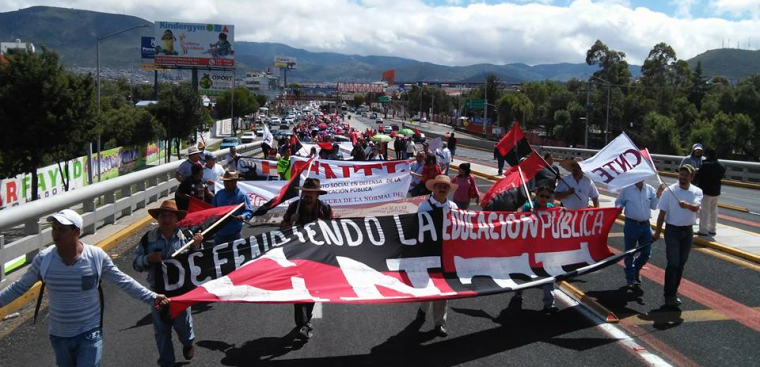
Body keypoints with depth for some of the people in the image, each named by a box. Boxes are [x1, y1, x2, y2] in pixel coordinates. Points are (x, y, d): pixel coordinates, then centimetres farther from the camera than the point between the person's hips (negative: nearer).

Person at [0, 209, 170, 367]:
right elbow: (19, 287, 4)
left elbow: (123, 281, -7)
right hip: (58, 335, 3)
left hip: (90, 334, -3)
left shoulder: (97, 256, -15)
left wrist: (151, 297, -9)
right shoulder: (43, 259, -9)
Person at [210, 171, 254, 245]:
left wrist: (243, 216, -31)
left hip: (234, 233, -5)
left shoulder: (242, 196, -7)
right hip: (219, 231, 5)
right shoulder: (219, 194, 10)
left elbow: (249, 211, -11)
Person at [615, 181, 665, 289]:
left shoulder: (650, 189, 4)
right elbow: (619, 202, 3)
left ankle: (635, 269, 36)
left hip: (645, 225, 3)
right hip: (631, 224, -3)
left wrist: (659, 194, -8)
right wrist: (619, 208, -18)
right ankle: (630, 280, 19)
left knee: (646, 253, 7)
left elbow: (654, 206, 3)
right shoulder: (626, 189, -4)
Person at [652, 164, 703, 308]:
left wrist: (687, 205, -44)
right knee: (673, 263, -8)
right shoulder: (670, 191, -7)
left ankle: (674, 292, 24)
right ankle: (669, 296, -2)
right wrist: (657, 232, 0)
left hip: (688, 231, 3)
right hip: (672, 231, -3)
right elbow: (662, 213, -2)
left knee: (681, 264, 11)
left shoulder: (697, 192, -2)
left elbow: (696, 207, -22)